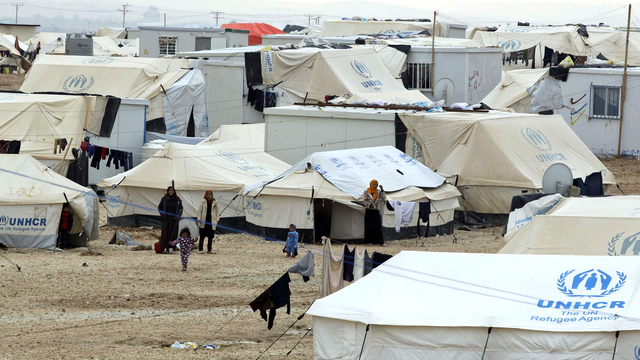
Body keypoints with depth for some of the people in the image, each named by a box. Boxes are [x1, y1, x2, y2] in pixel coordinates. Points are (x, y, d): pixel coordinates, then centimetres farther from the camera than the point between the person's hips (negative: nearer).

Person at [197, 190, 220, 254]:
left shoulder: (215, 202, 6)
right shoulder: (203, 202, 1)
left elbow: (217, 211, 11)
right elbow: (200, 211, 2)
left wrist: (217, 219, 4)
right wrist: (199, 219, -4)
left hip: (212, 222, 2)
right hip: (204, 221, -2)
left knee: (210, 236, 6)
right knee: (202, 236, 0)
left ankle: (209, 250, 13)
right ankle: (200, 249, 4)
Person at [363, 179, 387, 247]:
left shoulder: (378, 192, 8)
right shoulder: (366, 192, 1)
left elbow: (384, 198, -3)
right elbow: (364, 200, -4)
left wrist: (382, 190, -12)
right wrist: (370, 205, -19)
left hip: (376, 211, 2)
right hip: (369, 211, -2)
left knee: (378, 227, -2)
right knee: (369, 226, 1)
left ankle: (380, 242, -3)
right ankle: (369, 241, 10)